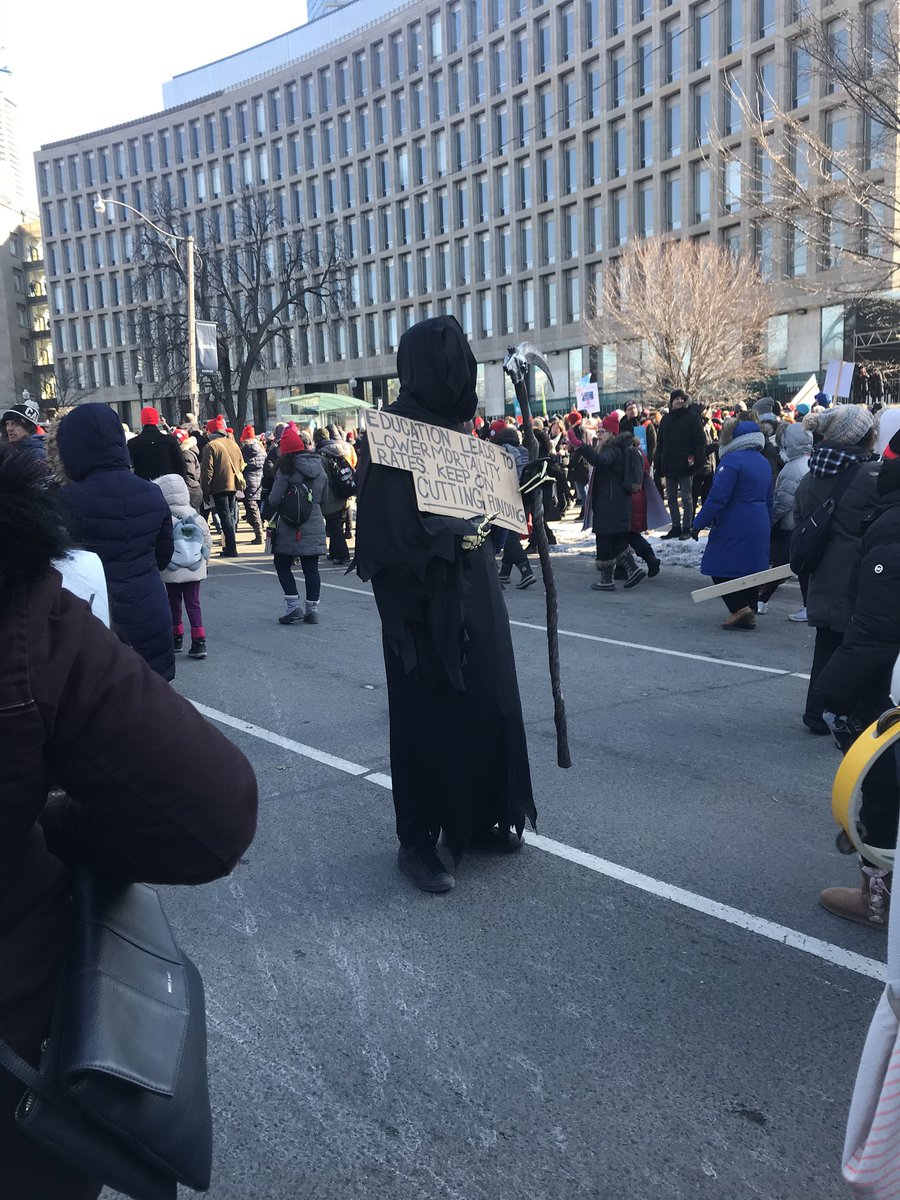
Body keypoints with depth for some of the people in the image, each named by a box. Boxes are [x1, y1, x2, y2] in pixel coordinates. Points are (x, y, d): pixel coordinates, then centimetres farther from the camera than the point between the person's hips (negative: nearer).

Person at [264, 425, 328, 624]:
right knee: (311, 568, 7)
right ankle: (312, 609, 9)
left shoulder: (287, 470, -11)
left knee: (282, 564, 7)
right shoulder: (319, 468, 8)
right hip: (315, 526, 5)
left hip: (291, 528, -5)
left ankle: (293, 606, -2)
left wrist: (271, 518, 6)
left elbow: (274, 499, -10)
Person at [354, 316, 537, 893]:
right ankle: (417, 840, 14)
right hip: (425, 602, -8)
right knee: (427, 715, 0)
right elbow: (391, 521, -21)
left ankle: (480, 820, 29)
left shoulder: (457, 425, 13)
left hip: (474, 592, 8)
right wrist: (453, 537, -20)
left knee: (486, 703, 13)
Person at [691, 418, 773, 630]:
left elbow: (717, 497, -20)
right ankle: (750, 613, 17)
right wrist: (767, 526, 26)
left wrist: (698, 524, -14)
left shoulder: (732, 461, -14)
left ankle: (739, 608, -9)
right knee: (750, 566, 14)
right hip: (759, 526, 9)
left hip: (733, 526, -9)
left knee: (719, 568, 0)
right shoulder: (764, 463, 15)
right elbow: (769, 500, 20)